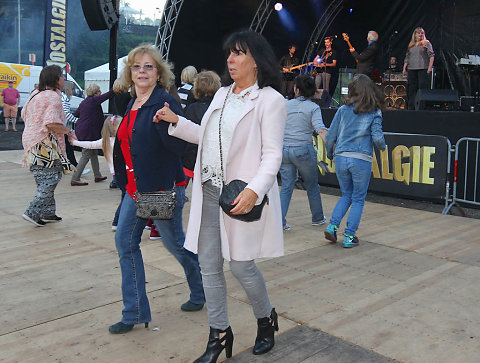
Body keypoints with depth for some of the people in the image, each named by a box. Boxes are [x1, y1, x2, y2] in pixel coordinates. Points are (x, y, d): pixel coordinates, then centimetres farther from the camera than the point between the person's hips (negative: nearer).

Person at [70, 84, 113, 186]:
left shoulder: (84, 102, 13)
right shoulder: (94, 100, -11)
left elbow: (75, 114, 20)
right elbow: (107, 95, -9)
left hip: (81, 131, 9)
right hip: (88, 132, -9)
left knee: (94, 153, 18)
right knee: (86, 155, -4)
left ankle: (97, 175, 26)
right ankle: (75, 179, -2)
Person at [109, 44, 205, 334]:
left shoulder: (165, 102, -14)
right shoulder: (133, 103, 11)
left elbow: (179, 146, -25)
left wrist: (166, 124, -38)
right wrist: (115, 131, 10)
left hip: (163, 187, -8)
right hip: (135, 187, 8)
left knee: (175, 242, 7)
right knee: (125, 242, 5)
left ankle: (201, 291, 35)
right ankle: (135, 313, 16)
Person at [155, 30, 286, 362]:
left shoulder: (270, 99, -7)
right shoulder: (223, 94, 15)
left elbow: (273, 154, -14)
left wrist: (254, 190, -26)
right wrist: (176, 121, 14)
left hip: (241, 196, -7)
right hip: (209, 190, 7)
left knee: (241, 265, 2)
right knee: (209, 267, 8)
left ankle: (266, 320, 31)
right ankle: (219, 334, 25)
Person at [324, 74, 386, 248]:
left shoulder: (343, 110, 5)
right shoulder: (374, 113, 0)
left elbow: (330, 136, 5)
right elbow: (377, 138, -9)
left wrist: (329, 154, 21)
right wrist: (382, 147, 13)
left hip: (341, 158, 3)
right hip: (361, 160, -3)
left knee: (346, 195, 21)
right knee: (358, 199, 11)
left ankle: (332, 226, 6)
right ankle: (349, 237, 9)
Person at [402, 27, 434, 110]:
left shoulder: (426, 43, 4)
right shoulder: (411, 45, 18)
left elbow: (431, 55, -3)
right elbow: (407, 58, 18)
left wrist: (430, 67, -13)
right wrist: (404, 68, 9)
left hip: (423, 69, -4)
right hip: (411, 69, 5)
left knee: (423, 87, -7)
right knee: (412, 89, 5)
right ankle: (411, 107, 9)